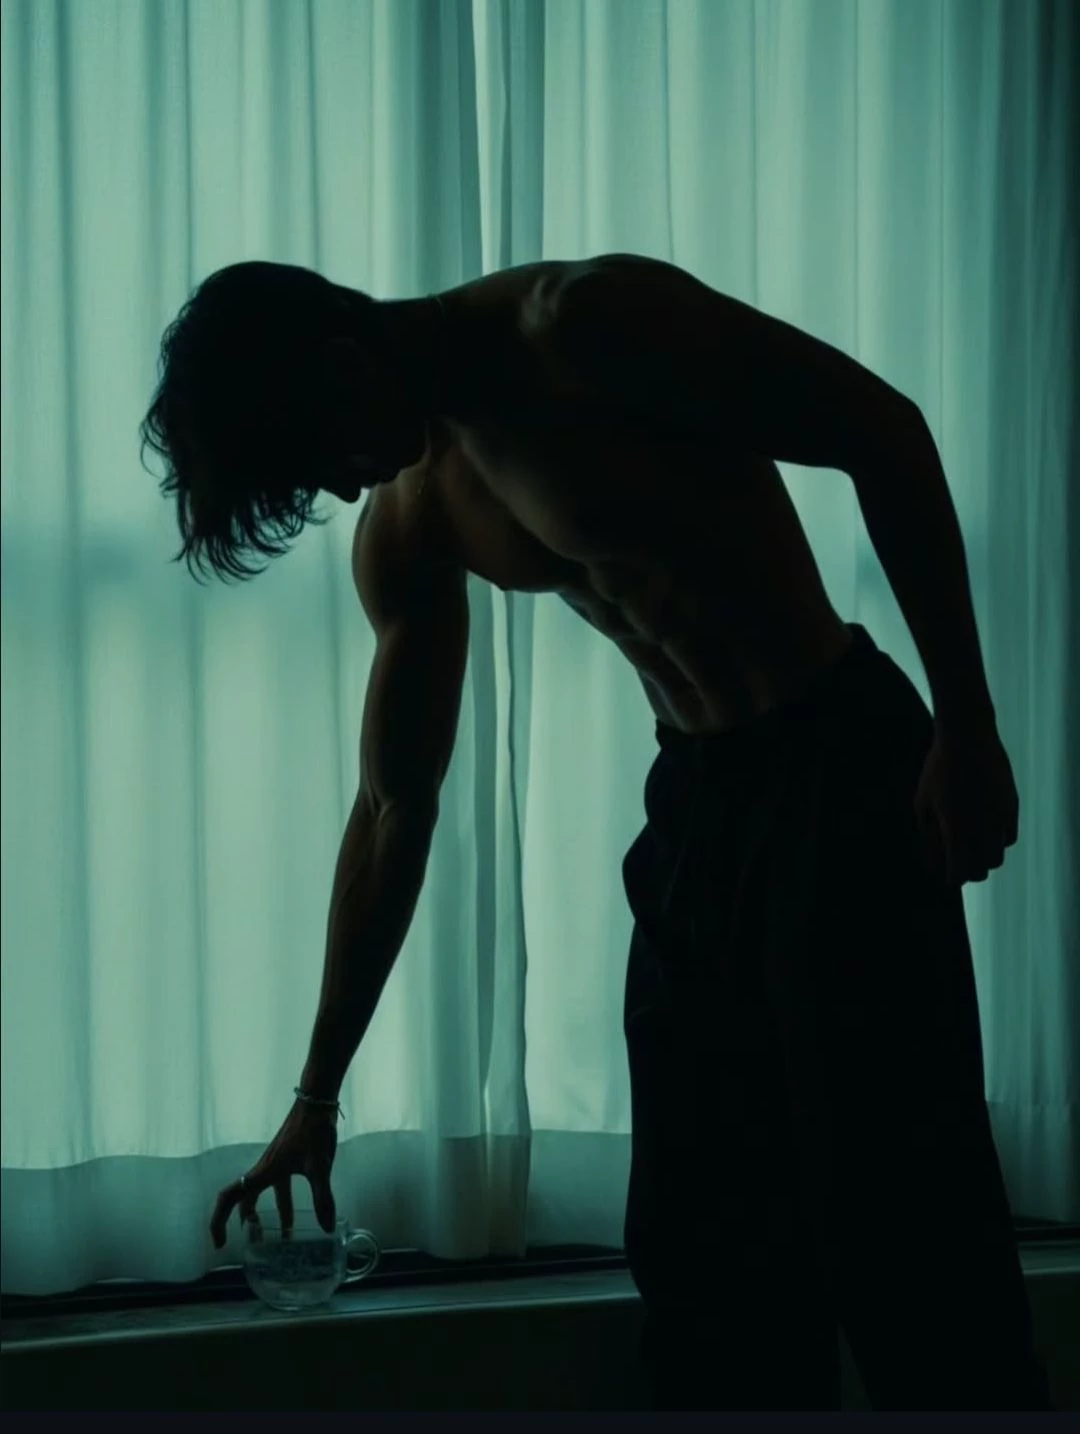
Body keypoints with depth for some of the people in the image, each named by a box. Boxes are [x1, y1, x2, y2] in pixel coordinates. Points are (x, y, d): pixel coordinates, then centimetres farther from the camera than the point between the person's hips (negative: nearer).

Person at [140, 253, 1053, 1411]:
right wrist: (317, 1097, 13)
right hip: (692, 798, 8)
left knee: (902, 1231, -7)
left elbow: (885, 433, -14)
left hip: (839, 773, -8)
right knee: (700, 1247, 9)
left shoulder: (589, 324, -17)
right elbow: (396, 807, 11)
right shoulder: (407, 523, 6)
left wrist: (966, 729, -17)